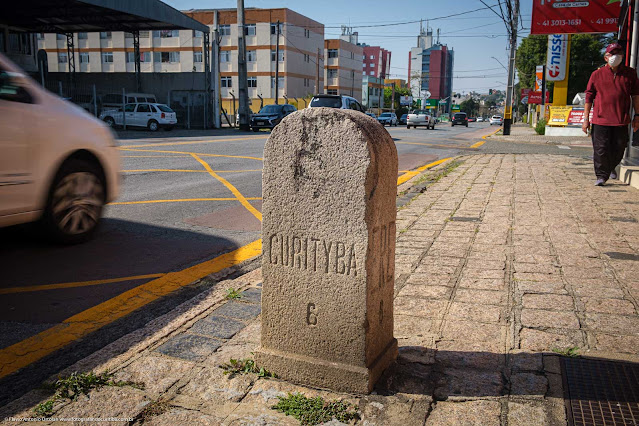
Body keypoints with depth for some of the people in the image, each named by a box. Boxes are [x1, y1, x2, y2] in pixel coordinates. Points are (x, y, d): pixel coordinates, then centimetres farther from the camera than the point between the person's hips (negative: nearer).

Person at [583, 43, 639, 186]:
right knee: (601, 149, -4)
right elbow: (589, 97, 5)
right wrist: (586, 119, 2)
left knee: (619, 149, 10)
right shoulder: (597, 75, 3)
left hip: (621, 120, 2)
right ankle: (601, 175, 8)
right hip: (600, 120, -2)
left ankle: (611, 167, 38)